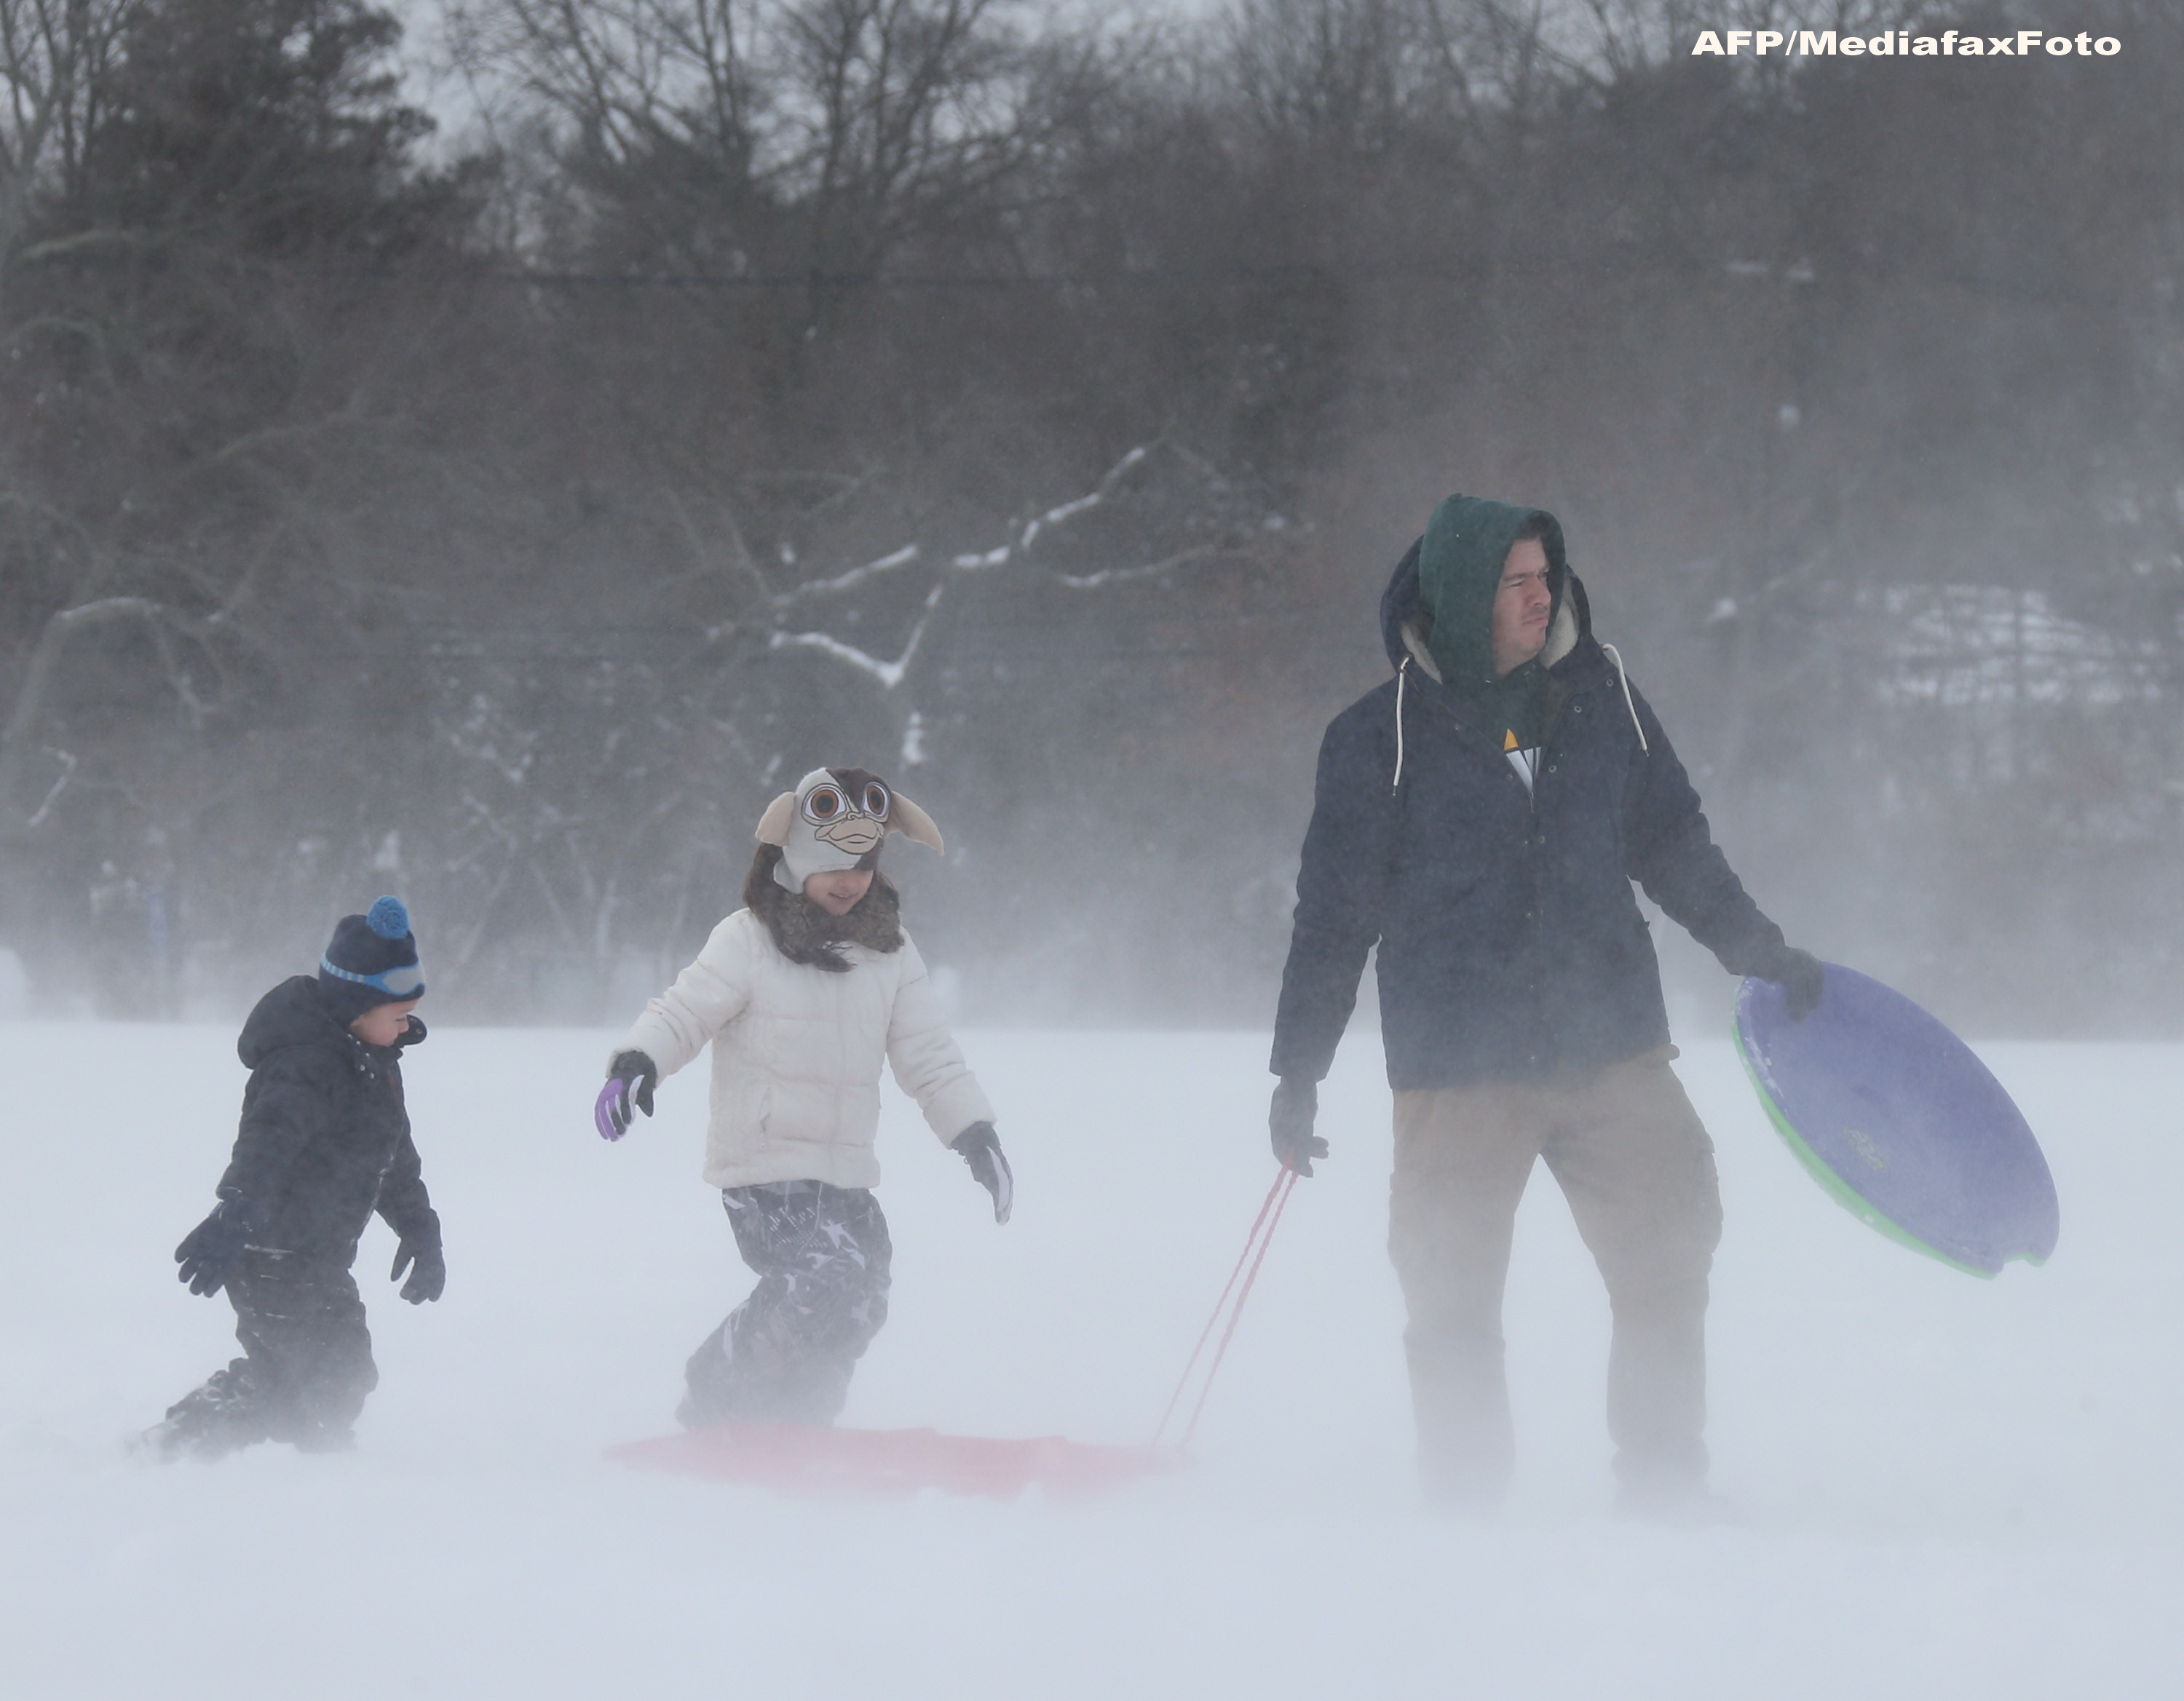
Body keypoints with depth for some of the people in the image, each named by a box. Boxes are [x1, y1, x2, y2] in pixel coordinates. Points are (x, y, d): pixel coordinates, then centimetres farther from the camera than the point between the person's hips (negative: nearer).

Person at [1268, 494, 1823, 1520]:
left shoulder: (1600, 701, 7)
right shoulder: (1381, 739, -2)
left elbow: (1674, 846, 21)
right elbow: (1334, 913, 3)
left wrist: (1761, 953, 24)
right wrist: (1297, 1071, 4)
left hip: (1612, 1050, 3)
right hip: (1458, 1071, -3)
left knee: (1667, 1261, -2)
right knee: (1452, 1296, 1)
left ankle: (1665, 1486, 9)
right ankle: (1462, 1505, 13)